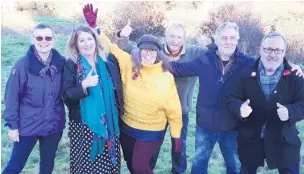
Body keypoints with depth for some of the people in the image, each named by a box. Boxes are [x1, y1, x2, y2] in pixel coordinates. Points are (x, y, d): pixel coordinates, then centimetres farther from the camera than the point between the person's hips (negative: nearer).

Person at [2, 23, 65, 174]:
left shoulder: (61, 62, -4)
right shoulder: (23, 64, -13)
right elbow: (12, 96, -8)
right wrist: (12, 124, -8)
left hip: (54, 124, 3)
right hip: (28, 125, -3)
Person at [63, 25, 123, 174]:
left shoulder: (108, 64, 5)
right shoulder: (71, 65, -3)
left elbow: (118, 92, 13)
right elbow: (67, 96, -10)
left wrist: (119, 116, 11)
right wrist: (84, 85, -24)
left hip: (109, 125, 3)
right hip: (83, 126, -3)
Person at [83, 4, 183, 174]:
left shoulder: (166, 78, -13)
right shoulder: (129, 65, -10)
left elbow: (174, 110, -6)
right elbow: (110, 48, -7)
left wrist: (177, 136, -2)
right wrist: (94, 26, -17)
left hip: (151, 132, -3)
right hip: (127, 127, 4)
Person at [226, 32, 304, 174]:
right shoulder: (246, 74, -4)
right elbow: (231, 99, -6)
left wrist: (290, 111, -29)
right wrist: (240, 108, -29)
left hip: (284, 140, 0)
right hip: (250, 138, 1)